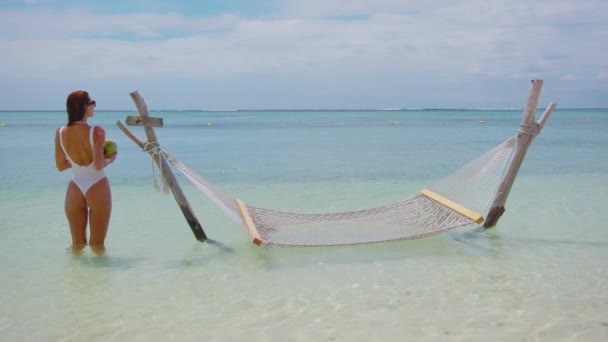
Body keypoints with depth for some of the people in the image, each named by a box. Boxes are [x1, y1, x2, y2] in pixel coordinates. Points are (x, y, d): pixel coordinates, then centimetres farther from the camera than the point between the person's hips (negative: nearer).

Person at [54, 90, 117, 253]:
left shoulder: (60, 133, -3)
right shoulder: (97, 132, -16)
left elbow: (60, 166, 4)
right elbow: (99, 166, -20)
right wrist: (110, 159, 1)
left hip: (75, 189, 4)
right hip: (97, 188, -4)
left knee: (77, 244, 17)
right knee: (97, 245, 8)